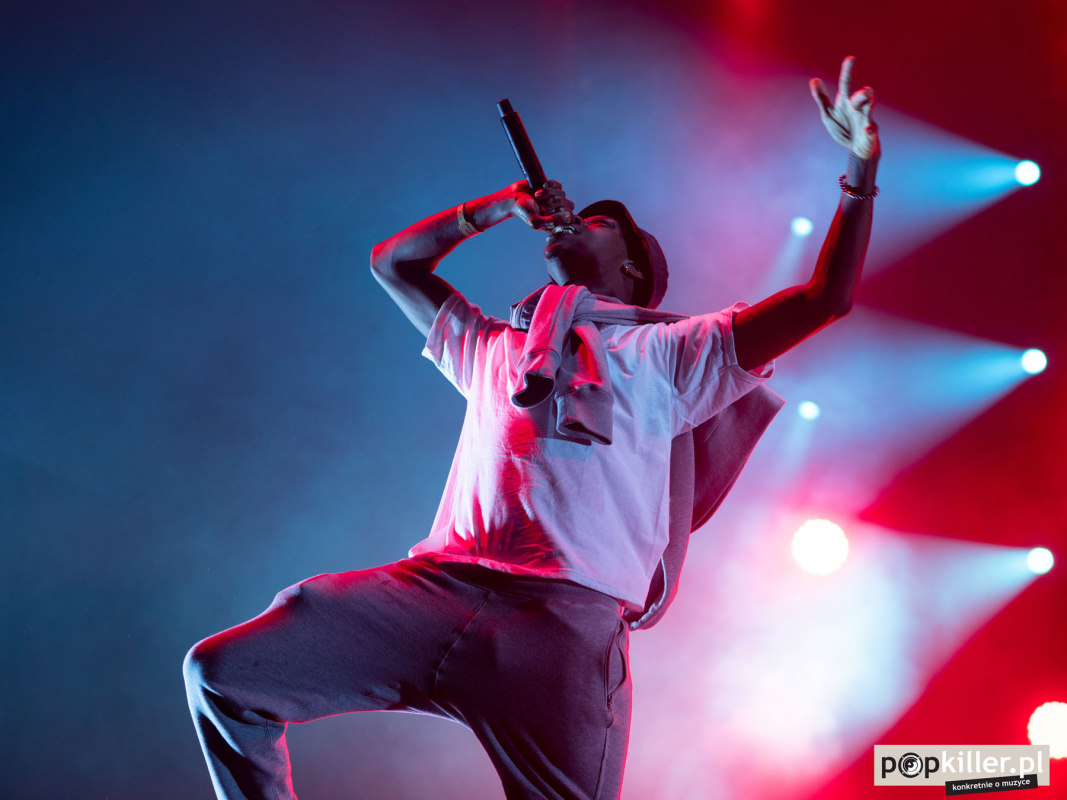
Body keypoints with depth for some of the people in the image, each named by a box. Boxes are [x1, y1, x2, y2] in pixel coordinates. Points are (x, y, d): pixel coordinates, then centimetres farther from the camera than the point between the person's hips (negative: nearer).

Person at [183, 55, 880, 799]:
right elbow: (392, 261, 41)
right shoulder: (493, 348, 32)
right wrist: (502, 205, 30)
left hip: (569, 613, -3)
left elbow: (826, 299, 13)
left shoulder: (665, 353, 18)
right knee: (220, 672, -9)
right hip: (437, 583, 4)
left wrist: (861, 173, 4)